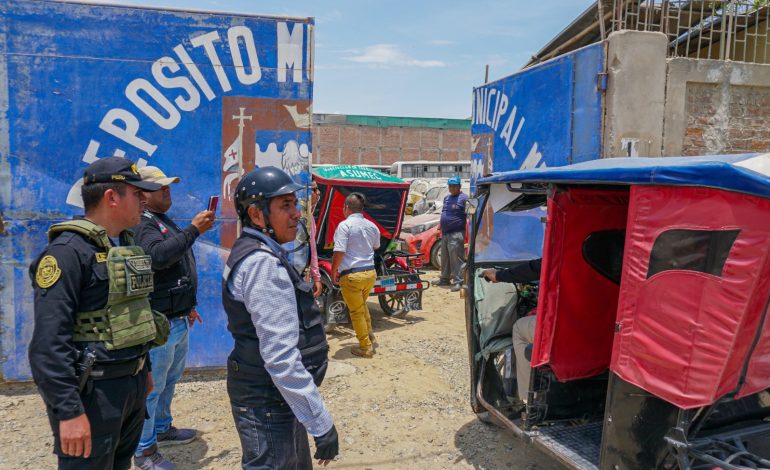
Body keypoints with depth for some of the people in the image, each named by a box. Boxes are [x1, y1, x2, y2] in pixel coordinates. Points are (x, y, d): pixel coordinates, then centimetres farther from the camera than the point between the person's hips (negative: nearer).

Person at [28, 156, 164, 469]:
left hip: (132, 384, 8)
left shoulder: (127, 244, 10)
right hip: (93, 390, -8)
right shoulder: (69, 250, -18)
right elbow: (49, 341, -23)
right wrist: (68, 410, -25)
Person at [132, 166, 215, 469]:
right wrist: (193, 231, -32)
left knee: (170, 379, 22)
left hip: (178, 320, 10)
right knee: (153, 386, -1)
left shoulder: (164, 221, 17)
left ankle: (162, 429, 39)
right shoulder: (142, 224, -15)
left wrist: (188, 305, 27)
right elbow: (157, 257, -35)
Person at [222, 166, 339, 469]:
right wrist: (321, 423, -24)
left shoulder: (256, 253, 10)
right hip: (269, 404, -10)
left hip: (272, 397, 10)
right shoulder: (264, 263, -22)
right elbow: (280, 357, -28)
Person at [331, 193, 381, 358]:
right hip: (370, 272, 6)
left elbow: (339, 253, -19)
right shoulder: (372, 226, 6)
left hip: (351, 275, -6)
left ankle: (365, 347, 16)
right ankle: (369, 335, 38)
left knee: (356, 312, 8)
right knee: (362, 305, 28)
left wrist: (333, 271, -5)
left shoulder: (344, 225, -14)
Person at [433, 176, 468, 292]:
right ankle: (445, 278, 28)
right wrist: (440, 225, 20)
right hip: (445, 233, 8)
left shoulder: (464, 198, -8)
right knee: (445, 258, 16)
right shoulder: (446, 197, 17)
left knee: (456, 258, -8)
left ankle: (458, 281, -4)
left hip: (456, 234, -8)